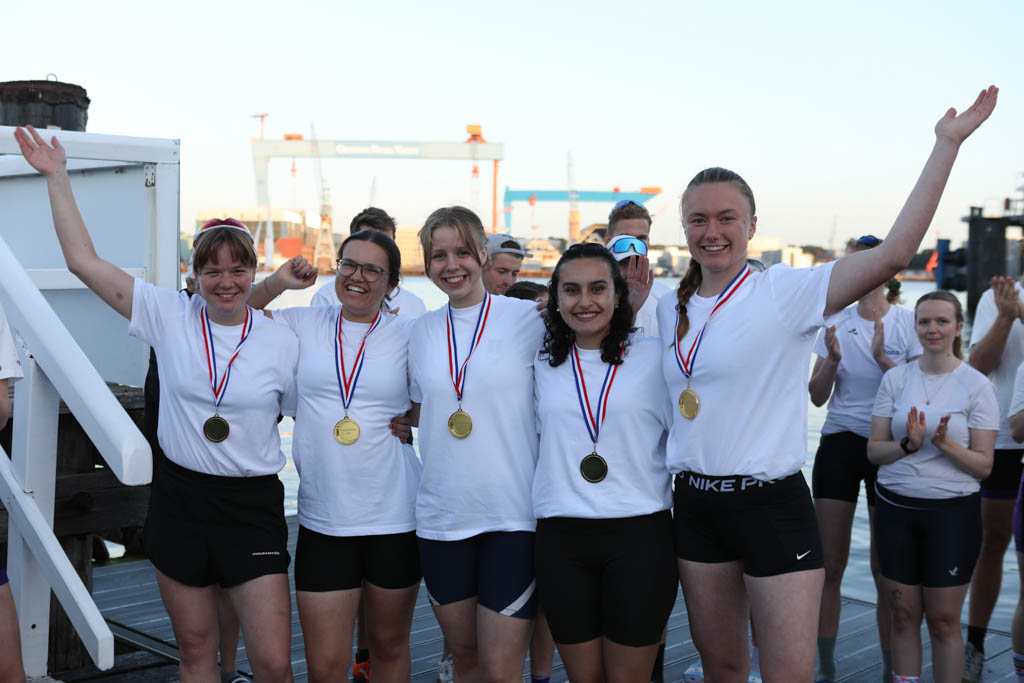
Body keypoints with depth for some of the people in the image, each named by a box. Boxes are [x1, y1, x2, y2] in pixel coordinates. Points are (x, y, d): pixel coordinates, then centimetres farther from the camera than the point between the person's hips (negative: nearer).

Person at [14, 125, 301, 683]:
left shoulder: (282, 342, -2)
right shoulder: (169, 316, -1)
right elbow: (83, 260, -3)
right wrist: (56, 177, -2)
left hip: (253, 505, -1)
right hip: (178, 499, 1)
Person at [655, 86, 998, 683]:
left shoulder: (785, 291, -10)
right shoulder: (669, 308, 8)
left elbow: (893, 254, -22)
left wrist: (948, 143, -21)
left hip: (772, 504, -5)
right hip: (696, 504, 5)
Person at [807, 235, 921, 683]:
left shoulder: (908, 323, -2)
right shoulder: (836, 323, 6)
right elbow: (817, 397, 6)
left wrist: (883, 360, -19)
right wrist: (832, 360, -11)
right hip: (839, 444, 3)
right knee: (828, 563, 3)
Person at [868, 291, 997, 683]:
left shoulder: (977, 386, -3)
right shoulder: (895, 379, 4)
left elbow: (983, 465, -4)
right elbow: (874, 451, 3)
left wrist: (945, 444, -21)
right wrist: (908, 445, -16)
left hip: (952, 513, -2)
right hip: (895, 508, 2)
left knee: (943, 620, 4)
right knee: (903, 615, 8)